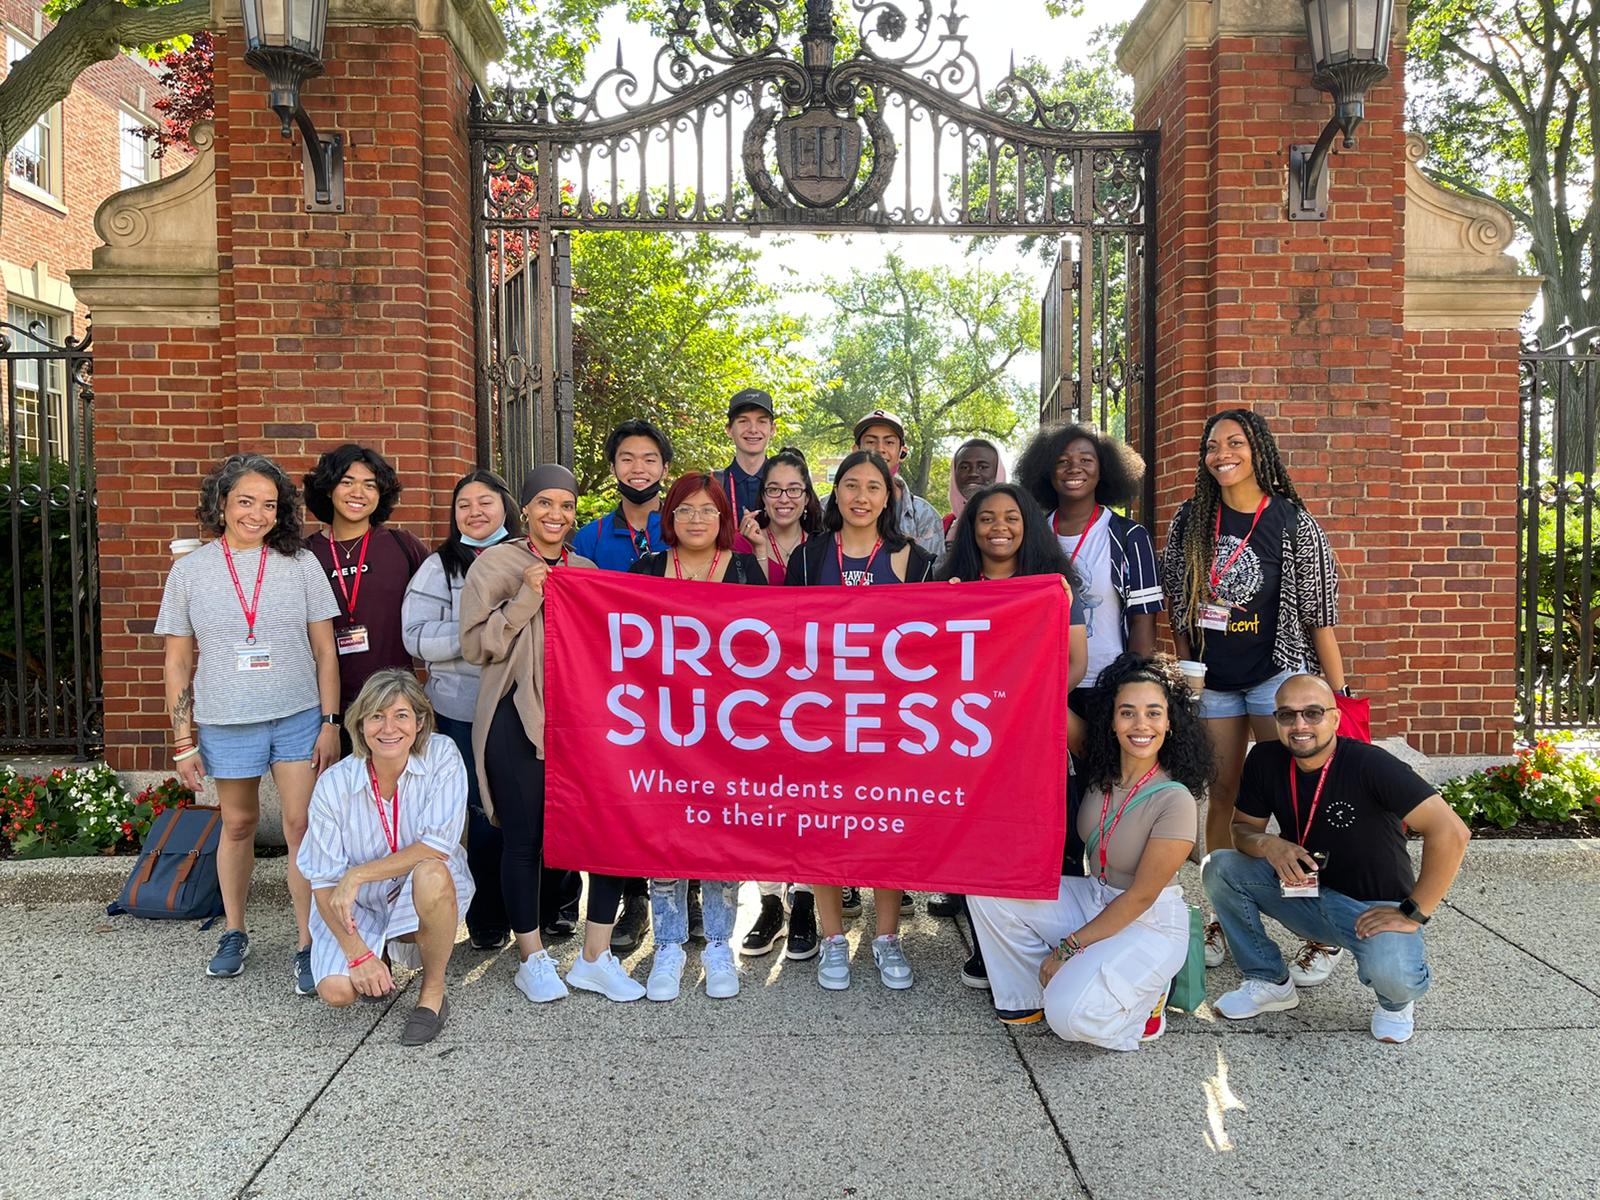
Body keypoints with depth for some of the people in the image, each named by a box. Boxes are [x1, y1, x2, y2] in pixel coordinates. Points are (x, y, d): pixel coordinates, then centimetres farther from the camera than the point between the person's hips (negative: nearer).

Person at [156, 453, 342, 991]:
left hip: (299, 718, -1)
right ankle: (234, 933, 32)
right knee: (237, 825, 13)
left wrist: (330, 723, -3)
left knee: (302, 826, -4)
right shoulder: (191, 569, 2)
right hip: (226, 722, 1)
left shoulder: (300, 563, 1)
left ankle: (307, 946, 6)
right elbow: (178, 662, 5)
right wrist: (183, 740, 2)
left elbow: (325, 651, 2)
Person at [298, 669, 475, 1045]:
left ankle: (433, 994, -13)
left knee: (429, 874, -36)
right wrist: (358, 953, -20)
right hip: (359, 906, 2)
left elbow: (437, 847, -23)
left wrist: (357, 875, -26)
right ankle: (382, 956, 16)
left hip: (428, 900, -1)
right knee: (336, 991, -22)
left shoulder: (442, 756, -17)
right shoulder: (334, 784, -14)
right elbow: (323, 883, -10)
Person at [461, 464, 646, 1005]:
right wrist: (528, 596, -15)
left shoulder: (587, 569, 14)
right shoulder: (496, 563, 1)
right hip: (517, 717, -4)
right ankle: (532, 957, 21)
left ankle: (595, 956, 12)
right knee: (524, 838, 3)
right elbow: (477, 645, -7)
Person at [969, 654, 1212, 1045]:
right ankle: (1031, 996, 5)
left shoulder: (1175, 801, -22)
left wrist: (1068, 947, -16)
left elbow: (1140, 897, -19)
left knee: (1071, 1015, -28)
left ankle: (1142, 998, 5)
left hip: (1149, 924, -6)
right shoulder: (1100, 770, -6)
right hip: (1094, 899, 6)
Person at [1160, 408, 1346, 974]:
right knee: (1221, 797, 10)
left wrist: (1339, 695, -8)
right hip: (1211, 680, 4)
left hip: (1278, 675, -4)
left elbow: (1319, 615, -6)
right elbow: (1176, 602, 10)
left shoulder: (1291, 520, -7)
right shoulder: (1190, 519, 3)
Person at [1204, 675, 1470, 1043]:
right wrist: (1268, 844, -21)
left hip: (1374, 907, -5)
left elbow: (1451, 831, -28)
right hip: (1306, 894, 5)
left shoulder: (1369, 764, -23)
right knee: (1219, 867, -14)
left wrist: (1413, 914, -25)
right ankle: (1270, 982, 7)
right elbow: (1242, 828, 4)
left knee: (1392, 970, -36)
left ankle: (1396, 1001, 7)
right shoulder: (1265, 760, -7)